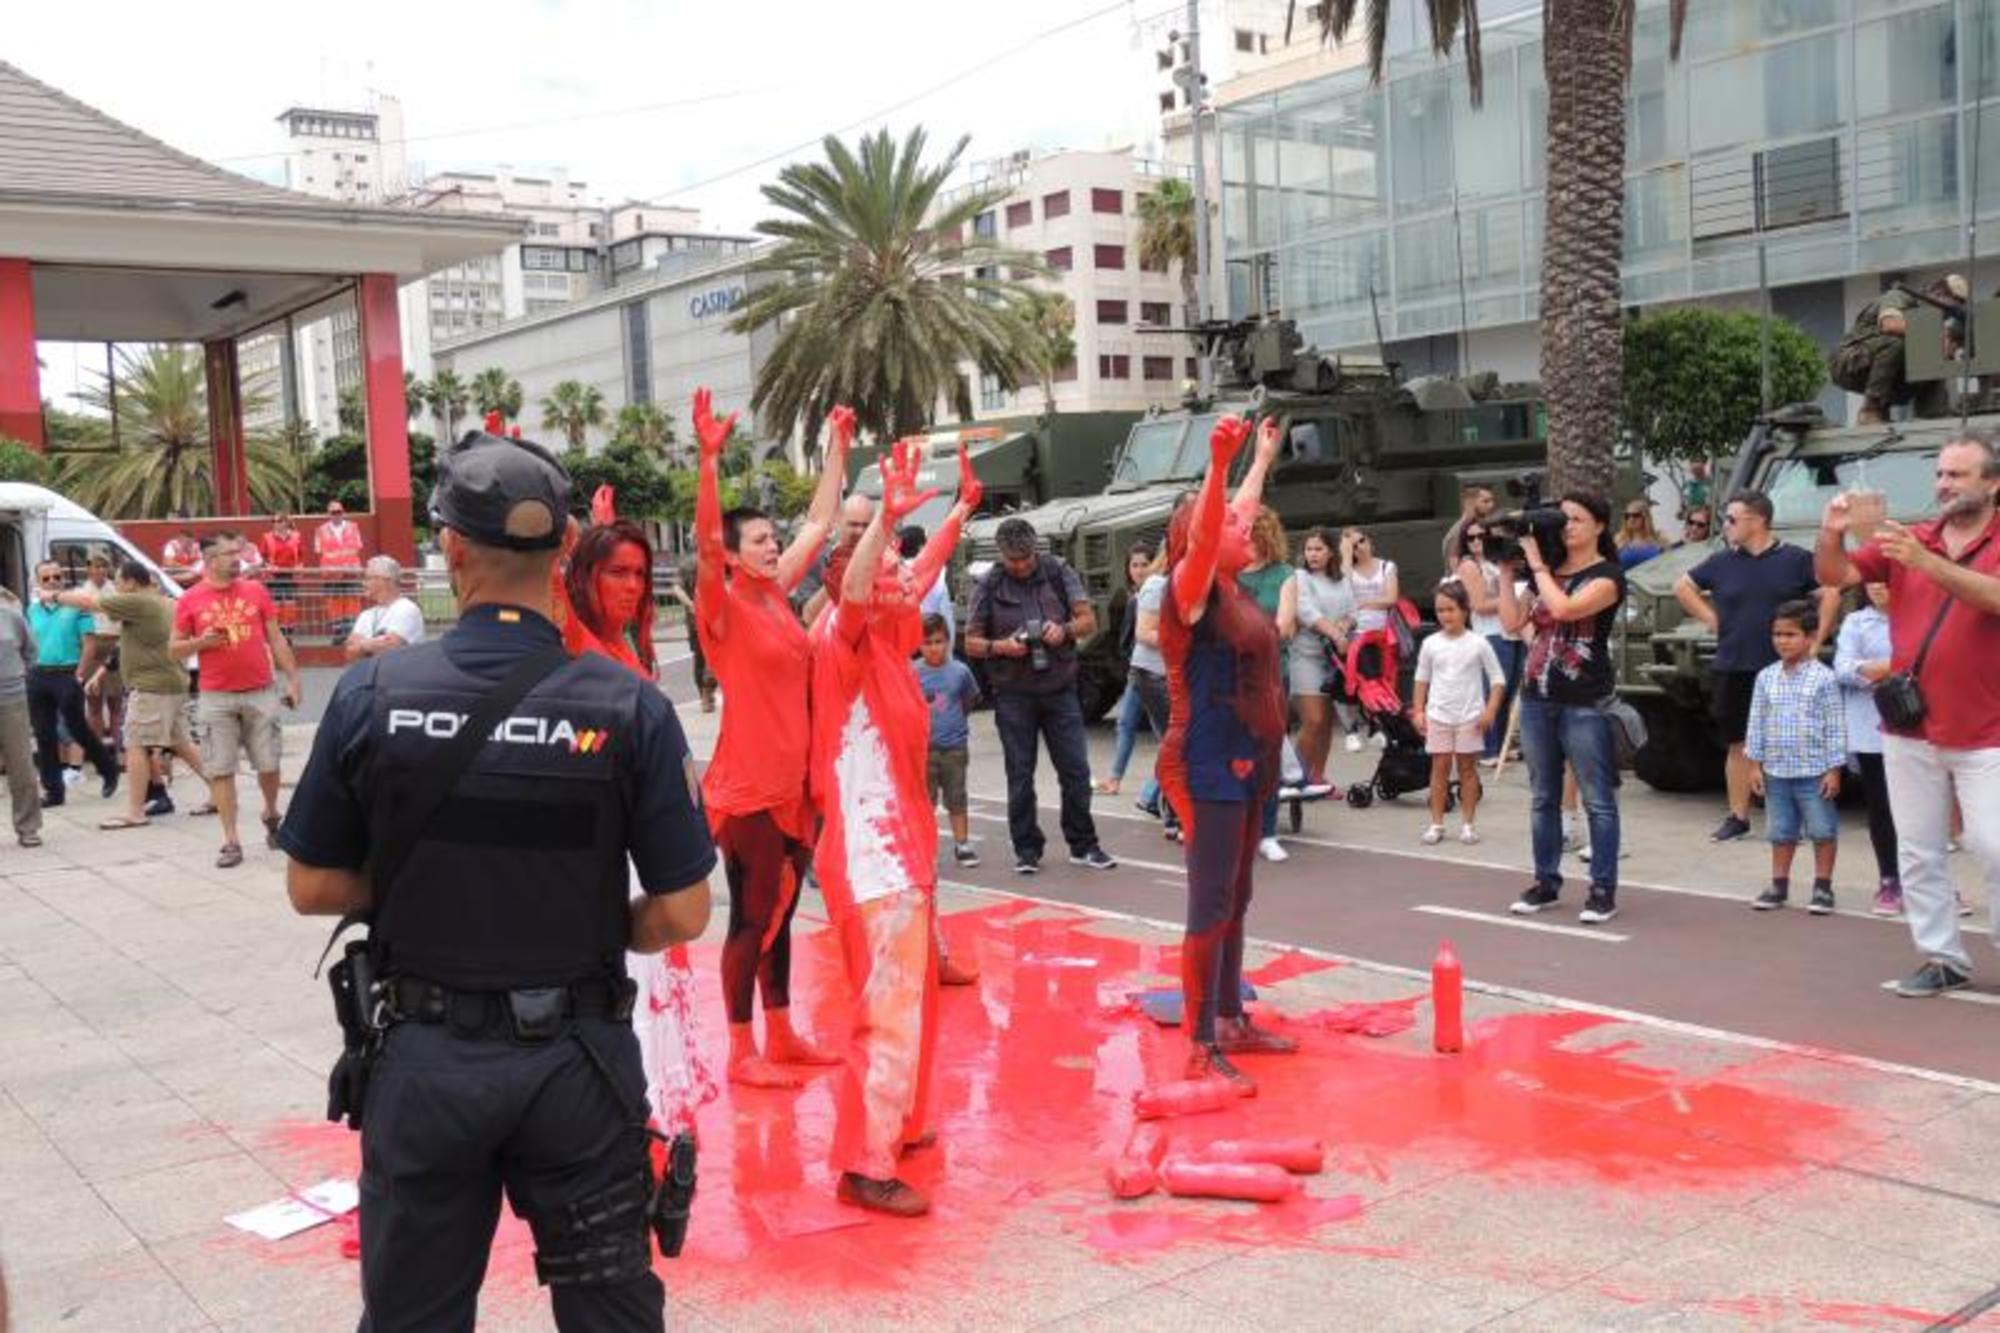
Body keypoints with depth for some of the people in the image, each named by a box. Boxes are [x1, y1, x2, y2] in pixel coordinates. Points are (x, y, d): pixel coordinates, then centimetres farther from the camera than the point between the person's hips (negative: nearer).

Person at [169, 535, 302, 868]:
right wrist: (200, 642, -14)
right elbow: (174, 649, 6)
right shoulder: (190, 600, 1)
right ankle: (231, 842, 5)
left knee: (269, 764, 7)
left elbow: (276, 638, 9)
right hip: (216, 698, -1)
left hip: (261, 693, 1)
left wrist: (292, 679, 5)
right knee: (219, 770, -1)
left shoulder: (256, 591, 6)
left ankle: (271, 815, 34)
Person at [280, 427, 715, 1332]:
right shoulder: (628, 706, -13)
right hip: (578, 1055, -1)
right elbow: (683, 915, -10)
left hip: (426, 1054, 1)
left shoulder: (371, 695, -10)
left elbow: (312, 889, -1)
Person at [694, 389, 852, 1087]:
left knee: (781, 914, 16)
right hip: (748, 786, -7)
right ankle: (742, 1052, 11)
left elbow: (820, 522, 16)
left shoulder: (778, 595, 9)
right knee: (750, 918, 1)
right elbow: (703, 539, -27)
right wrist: (710, 459, -36)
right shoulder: (722, 606, -10)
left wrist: (838, 449, 17)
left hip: (795, 779, 7)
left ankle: (782, 1036, 27)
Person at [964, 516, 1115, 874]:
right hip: (1013, 694, -1)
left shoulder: (1059, 573, 4)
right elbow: (971, 643, 2)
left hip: (1059, 688, 1)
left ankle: (1082, 845, 14)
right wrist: (1001, 646, -18)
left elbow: (1089, 621, 4)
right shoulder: (988, 587, 1)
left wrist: (1065, 629, -17)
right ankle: (1026, 850, 15)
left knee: (1075, 770, 2)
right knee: (1020, 774, 5)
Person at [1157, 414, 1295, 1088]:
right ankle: (1200, 1049, -1)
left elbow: (1243, 510, 29)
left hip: (1245, 765, 9)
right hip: (1209, 768, -9)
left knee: (1236, 902, 16)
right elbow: (1200, 536, -34)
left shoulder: (1234, 590, 11)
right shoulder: (1192, 591, -12)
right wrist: (1219, 463, -47)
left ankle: (1231, 1023, 27)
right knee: (1211, 908, -6)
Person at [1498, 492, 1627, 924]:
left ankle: (1603, 891, 4)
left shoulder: (1608, 576, -5)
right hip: (1537, 698, 6)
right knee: (1542, 799, 12)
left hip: (1584, 704, -6)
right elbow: (1513, 622, 8)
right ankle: (1546, 882, 21)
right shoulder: (1545, 572, 14)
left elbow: (1565, 608, -22)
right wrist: (1507, 569, 4)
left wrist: (1535, 562, -11)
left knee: (1597, 801, -2)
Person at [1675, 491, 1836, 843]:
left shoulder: (1796, 559, -1)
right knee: (1739, 745, 8)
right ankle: (1737, 817, 16)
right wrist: (1710, 618, 8)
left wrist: (1816, 642, -4)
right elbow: (1682, 587, 18)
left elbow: (1830, 595, 0)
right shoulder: (1722, 562, 7)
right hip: (1731, 670, 3)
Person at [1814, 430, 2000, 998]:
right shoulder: (1907, 539, 7)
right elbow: (1836, 575, 1)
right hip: (1910, 731, 4)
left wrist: (1926, 562, -33)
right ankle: (1942, 957, 17)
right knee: (1918, 853, 7)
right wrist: (1831, 536, -20)